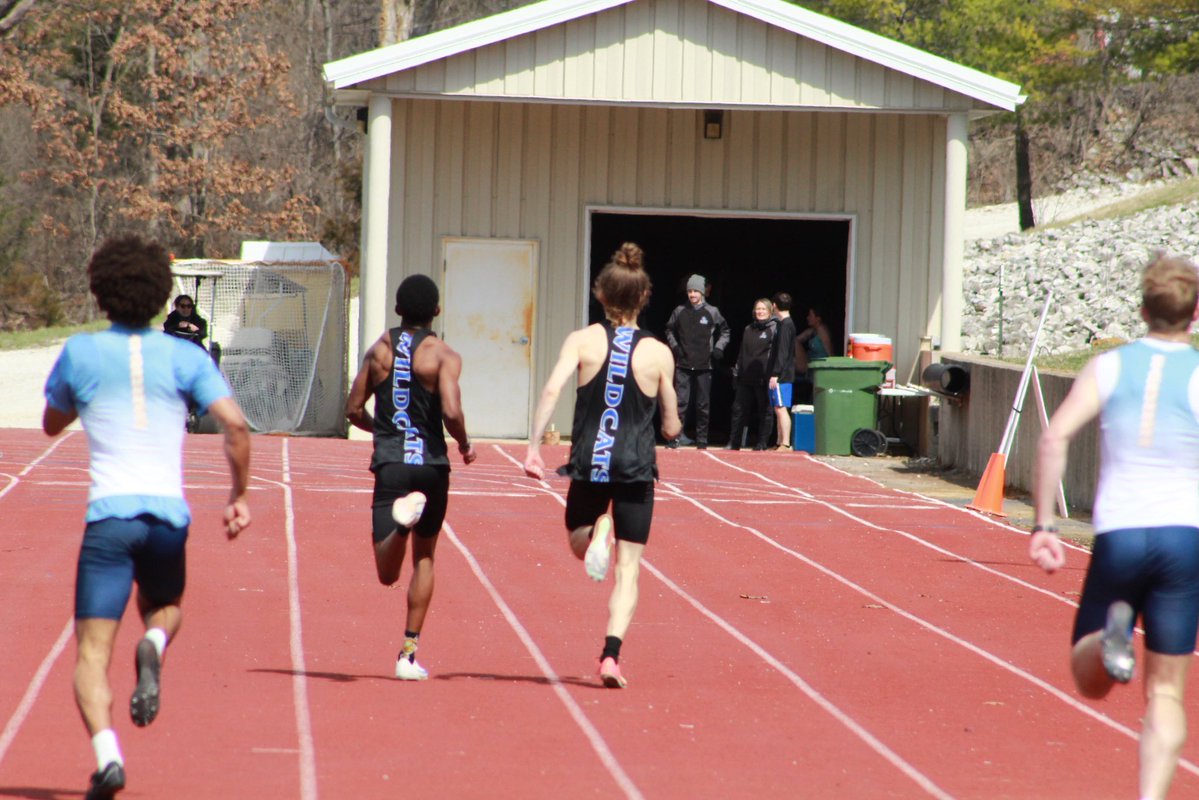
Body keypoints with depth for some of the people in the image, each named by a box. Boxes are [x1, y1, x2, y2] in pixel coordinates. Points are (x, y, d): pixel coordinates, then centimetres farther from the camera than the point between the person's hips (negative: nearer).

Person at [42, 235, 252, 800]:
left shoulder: (81, 352, 6)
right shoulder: (185, 357, 7)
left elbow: (52, 423, 22)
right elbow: (235, 424, -5)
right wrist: (239, 494, 6)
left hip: (109, 516, -2)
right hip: (169, 515, 2)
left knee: (92, 652, -1)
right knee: (165, 607, 30)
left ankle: (106, 753, -26)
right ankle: (153, 647, -6)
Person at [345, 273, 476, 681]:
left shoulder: (379, 350, 8)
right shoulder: (443, 355, -4)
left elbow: (354, 410, 9)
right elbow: (451, 412, -17)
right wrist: (465, 445, 2)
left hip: (389, 464, 1)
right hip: (430, 466, -1)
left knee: (387, 573, -6)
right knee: (424, 558, 17)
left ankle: (402, 514, -38)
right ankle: (409, 653, 16)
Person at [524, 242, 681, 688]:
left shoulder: (583, 340, 0)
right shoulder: (658, 352, 2)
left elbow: (552, 389, -15)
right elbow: (671, 428, 5)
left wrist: (534, 446, -14)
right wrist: (671, 426, 28)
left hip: (589, 465, 0)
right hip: (636, 470, 0)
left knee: (577, 543, 27)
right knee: (628, 571, 5)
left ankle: (598, 533, -9)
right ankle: (611, 656, -12)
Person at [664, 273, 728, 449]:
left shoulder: (712, 312, 3)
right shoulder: (680, 311, 5)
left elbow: (725, 331, 15)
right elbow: (670, 330, 18)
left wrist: (719, 348, 1)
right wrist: (674, 345, 3)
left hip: (704, 365, 0)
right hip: (683, 364, 0)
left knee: (703, 405, 5)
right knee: (681, 401, -7)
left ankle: (702, 439, 11)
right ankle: (675, 436, -7)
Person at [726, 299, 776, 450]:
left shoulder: (774, 329, 0)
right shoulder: (748, 329, 18)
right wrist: (736, 373, 16)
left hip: (763, 378, -5)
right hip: (746, 378, 5)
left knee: (764, 411, 1)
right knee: (739, 409, 3)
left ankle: (762, 442, 7)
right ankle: (734, 442, 7)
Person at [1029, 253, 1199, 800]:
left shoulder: (1108, 367, 6)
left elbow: (1055, 437, -7)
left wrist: (1043, 525, -4)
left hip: (1117, 536, 1)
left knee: (1090, 681, 12)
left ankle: (1111, 637, -22)